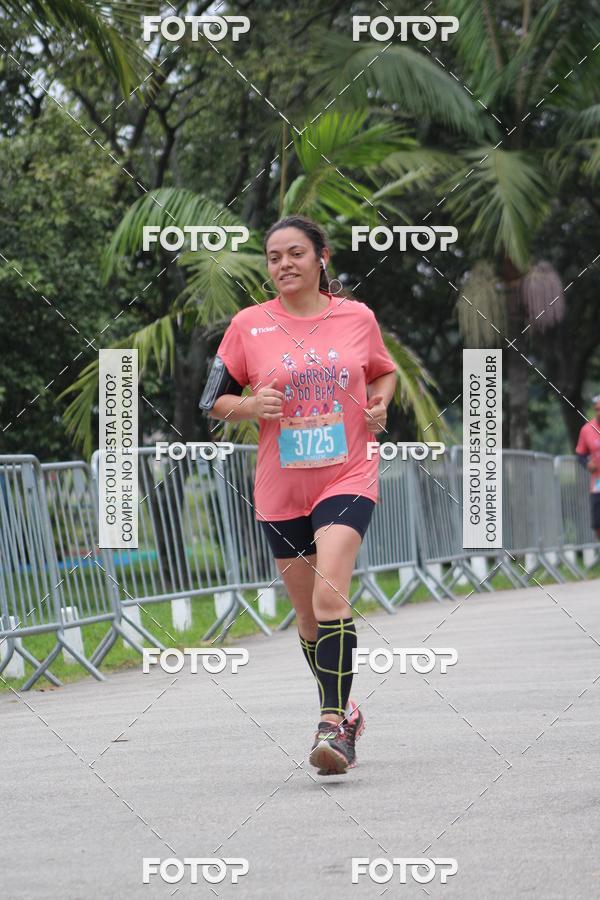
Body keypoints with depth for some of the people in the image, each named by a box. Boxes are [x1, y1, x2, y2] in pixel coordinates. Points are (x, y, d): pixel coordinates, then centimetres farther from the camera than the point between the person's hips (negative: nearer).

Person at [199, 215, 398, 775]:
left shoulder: (357, 317, 2)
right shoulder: (249, 325, 0)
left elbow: (385, 371, 21)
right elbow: (213, 402, 5)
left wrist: (379, 404, 0)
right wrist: (250, 405, -15)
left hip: (347, 477, -2)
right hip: (280, 490, 2)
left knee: (329, 594, -22)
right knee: (308, 614, 10)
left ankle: (333, 726, -23)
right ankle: (344, 712, 31)